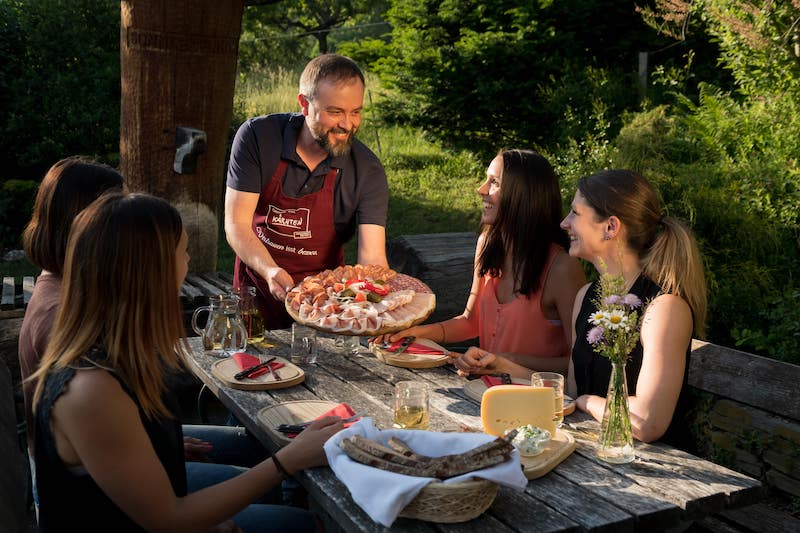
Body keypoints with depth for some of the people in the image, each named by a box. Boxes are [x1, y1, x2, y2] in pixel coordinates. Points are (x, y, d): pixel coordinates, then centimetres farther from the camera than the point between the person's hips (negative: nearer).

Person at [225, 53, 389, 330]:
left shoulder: (368, 172, -15)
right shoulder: (257, 137, -15)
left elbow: (372, 258, -22)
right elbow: (236, 226, -16)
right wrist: (270, 271, -35)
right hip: (258, 281, 0)